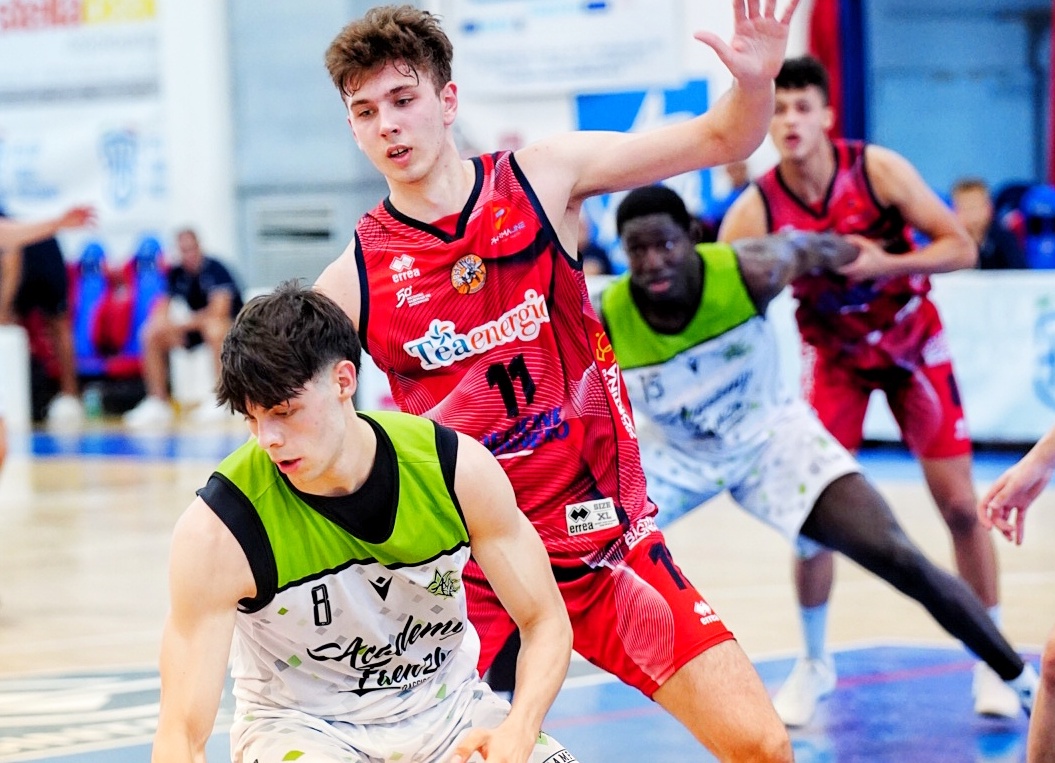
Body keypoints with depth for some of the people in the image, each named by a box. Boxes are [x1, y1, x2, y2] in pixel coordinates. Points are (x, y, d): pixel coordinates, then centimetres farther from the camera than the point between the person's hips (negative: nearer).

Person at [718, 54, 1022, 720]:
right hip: (834, 355, 1)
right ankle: (814, 664, 10)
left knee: (960, 504, -3)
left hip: (913, 344, 0)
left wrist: (886, 263, -35)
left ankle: (991, 665, 11)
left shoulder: (878, 170, -23)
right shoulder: (756, 209, -21)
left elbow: (962, 247, -20)